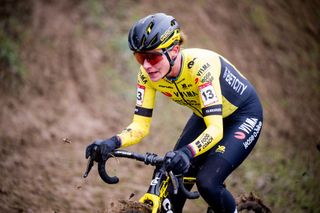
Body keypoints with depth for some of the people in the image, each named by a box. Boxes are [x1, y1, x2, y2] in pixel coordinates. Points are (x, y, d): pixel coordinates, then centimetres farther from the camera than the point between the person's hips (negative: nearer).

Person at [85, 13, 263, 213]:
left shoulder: (199, 65, -37)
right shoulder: (147, 75, -19)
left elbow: (215, 128, -42)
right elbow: (140, 126, -17)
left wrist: (187, 153, -59)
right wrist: (113, 142, -37)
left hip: (243, 115, -6)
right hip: (206, 116, 6)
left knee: (207, 182, -21)